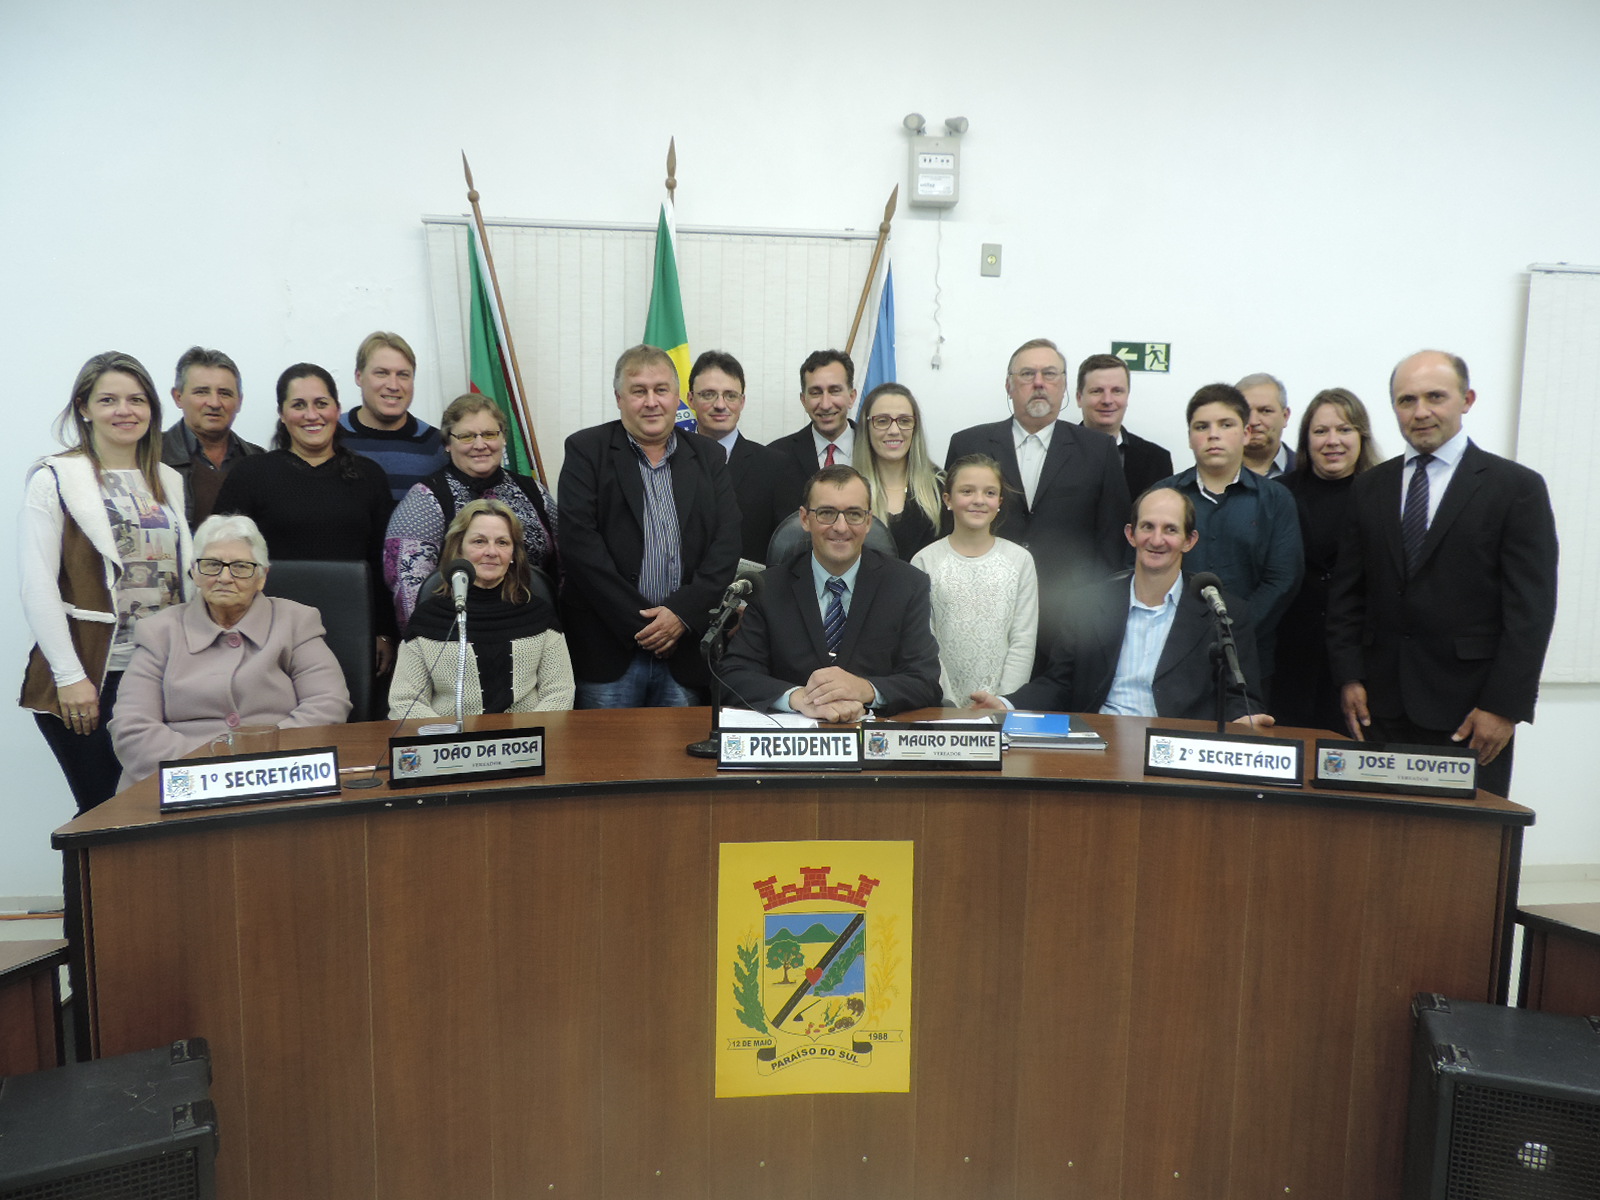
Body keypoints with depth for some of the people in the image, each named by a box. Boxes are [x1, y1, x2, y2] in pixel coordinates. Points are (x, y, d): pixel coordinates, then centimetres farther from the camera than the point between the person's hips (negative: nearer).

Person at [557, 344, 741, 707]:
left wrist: (683, 612, -11)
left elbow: (726, 543, 3)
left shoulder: (708, 456, 12)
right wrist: (637, 622, -12)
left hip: (684, 650, 3)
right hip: (609, 648, -2)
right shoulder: (586, 450, 2)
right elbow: (579, 543, -8)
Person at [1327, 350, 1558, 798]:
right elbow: (1346, 592, 11)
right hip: (1381, 704, 3)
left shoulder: (1518, 487, 0)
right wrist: (1350, 678, 2)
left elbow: (1531, 609, -5)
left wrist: (1504, 706, -11)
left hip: (1467, 708, -3)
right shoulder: (1369, 488, 11)